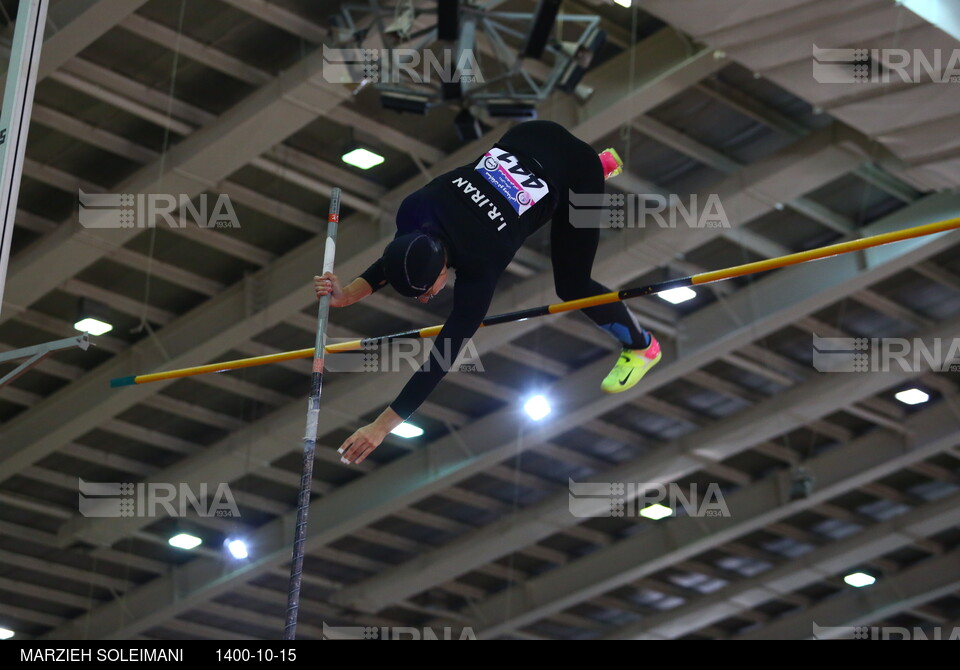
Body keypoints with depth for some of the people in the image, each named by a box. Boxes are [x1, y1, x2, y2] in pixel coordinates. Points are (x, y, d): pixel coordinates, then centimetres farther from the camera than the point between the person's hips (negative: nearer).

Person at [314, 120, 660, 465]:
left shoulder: (478, 266, -36)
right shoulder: (414, 211, -25)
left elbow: (443, 357, -33)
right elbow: (395, 259, 0)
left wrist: (380, 427, -33)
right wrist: (347, 294, -16)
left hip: (577, 174, -6)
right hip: (530, 138, 6)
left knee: (571, 285, 1)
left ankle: (642, 346, 27)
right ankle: (604, 163, 58)